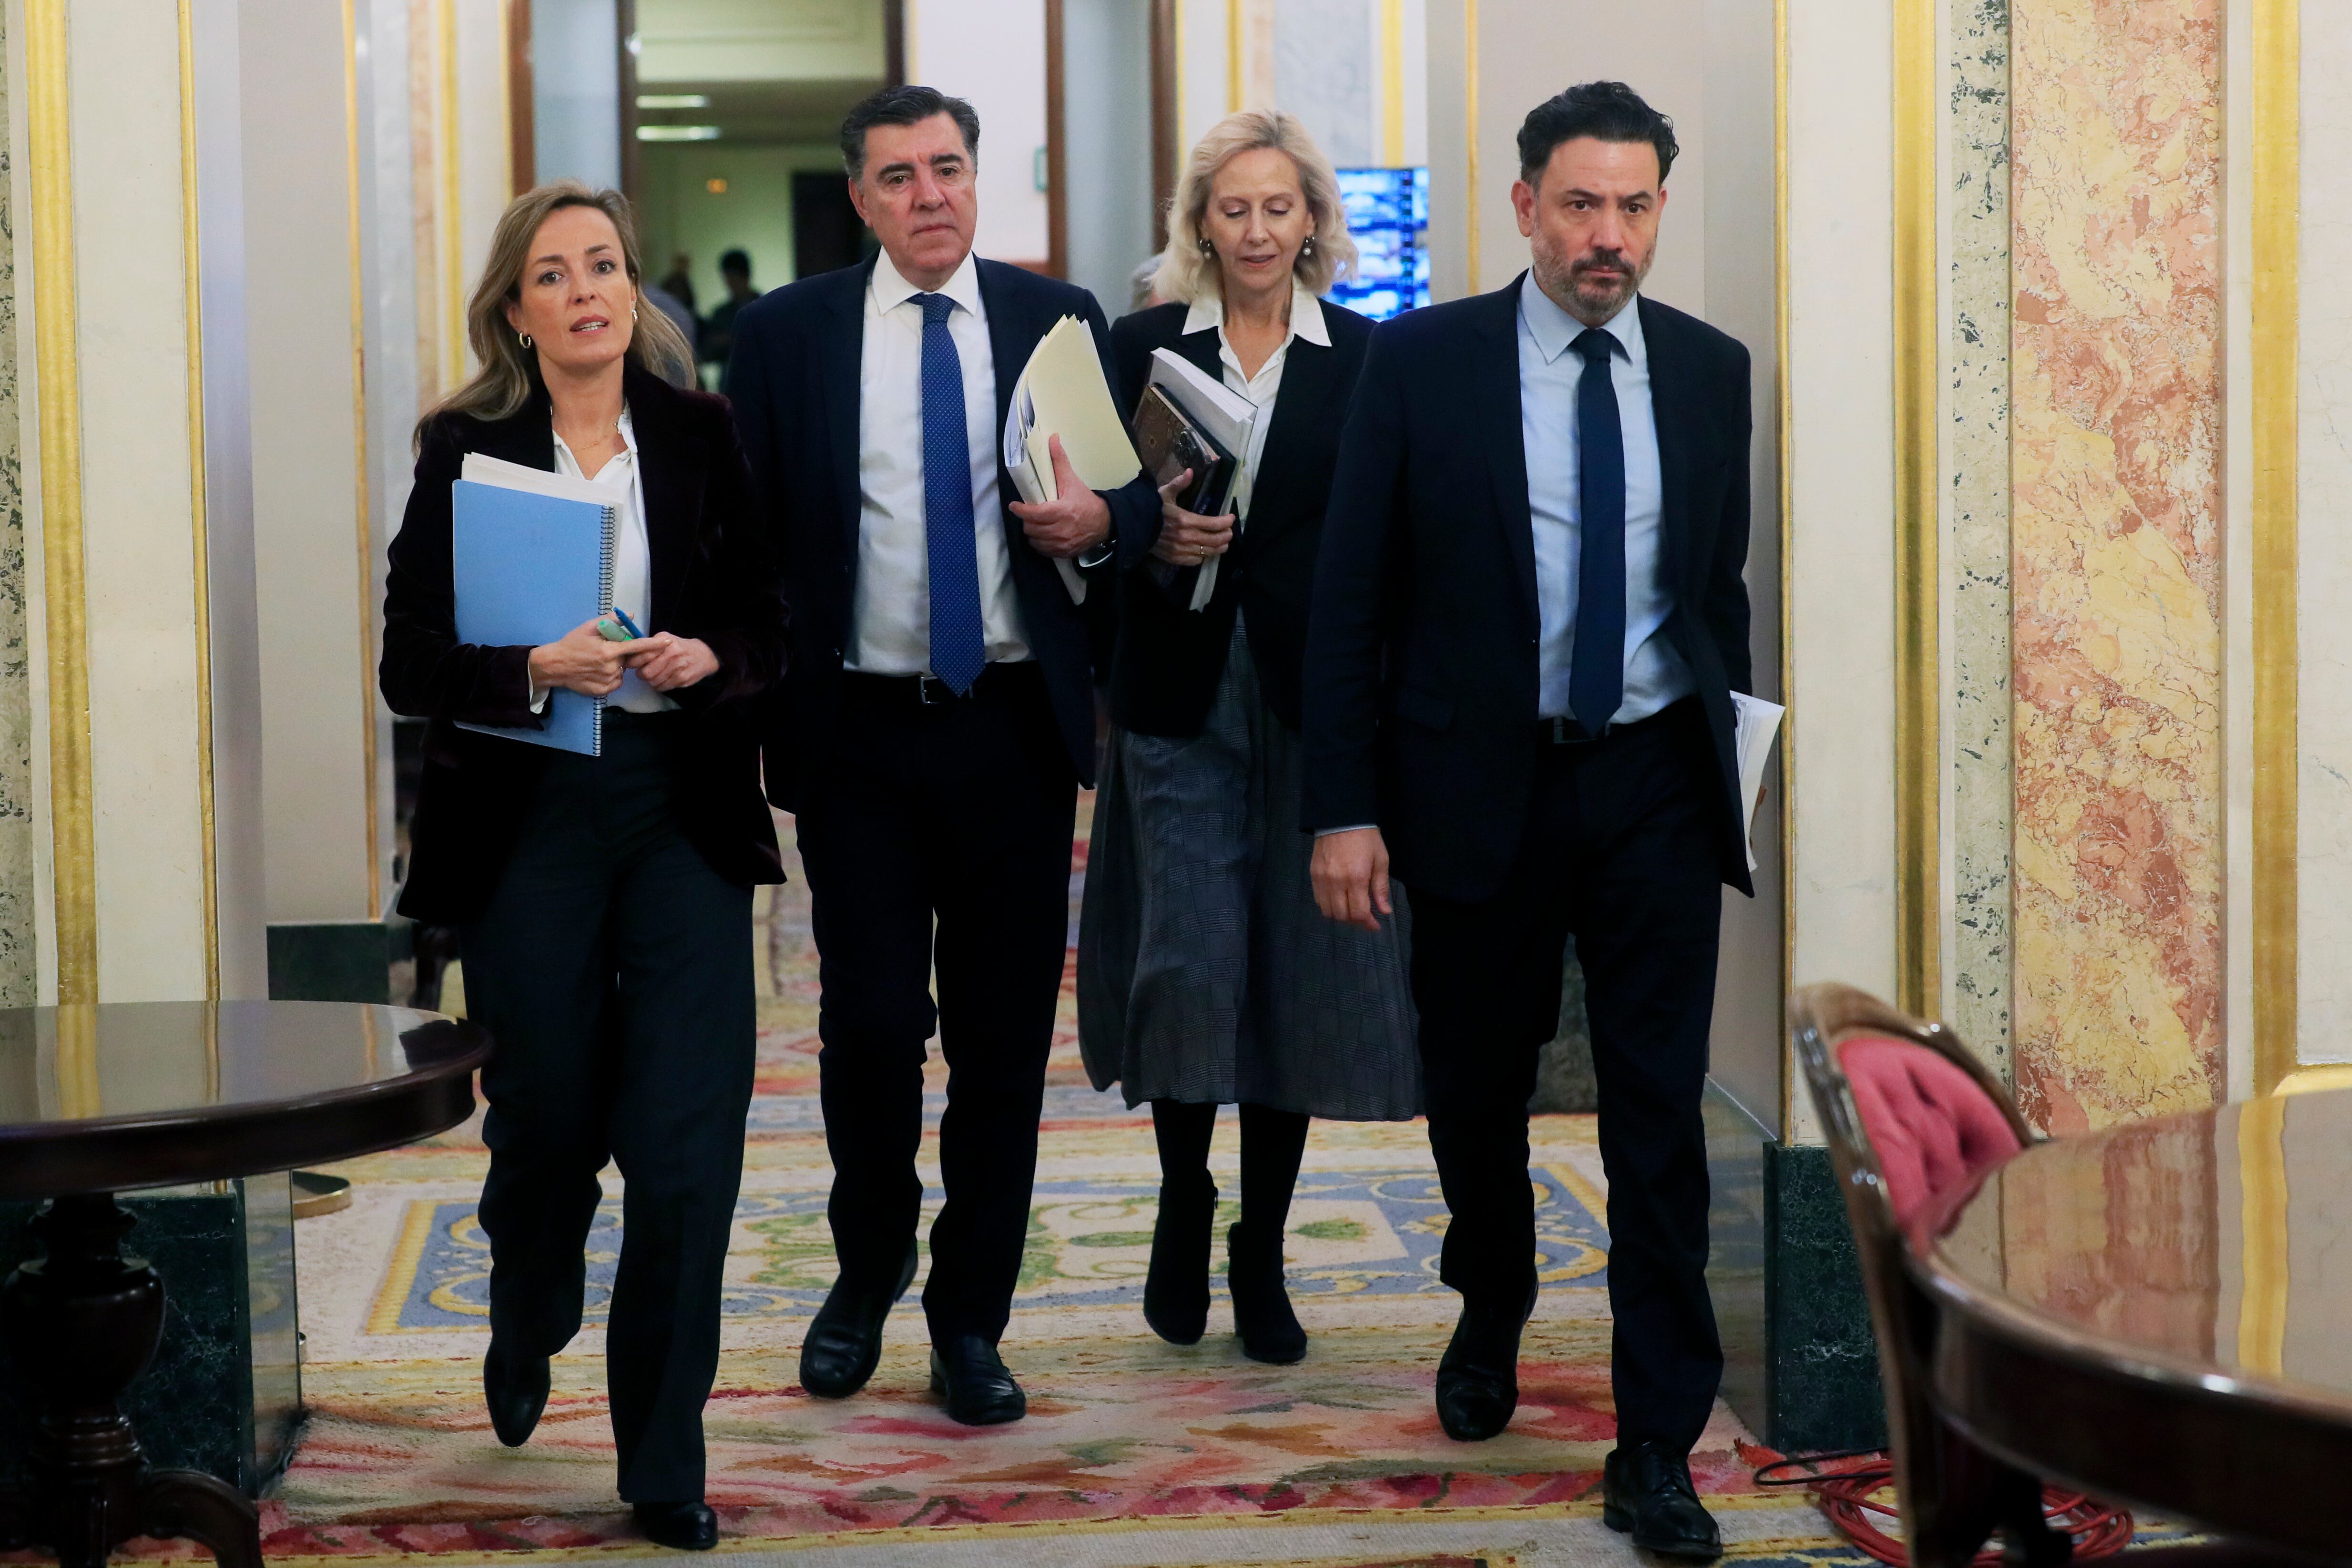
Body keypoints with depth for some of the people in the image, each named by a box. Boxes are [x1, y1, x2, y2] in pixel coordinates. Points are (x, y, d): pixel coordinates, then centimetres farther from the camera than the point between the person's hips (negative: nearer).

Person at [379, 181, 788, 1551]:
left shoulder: (702, 437, 5)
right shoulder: (466, 451, 0)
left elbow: (772, 623, 8)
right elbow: (410, 666, -4)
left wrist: (710, 657, -13)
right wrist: (532, 671, -20)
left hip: (684, 815, 1)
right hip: (527, 818, 0)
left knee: (687, 1142, -6)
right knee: (548, 1120, 10)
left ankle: (667, 1466, 5)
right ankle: (526, 1334, 44)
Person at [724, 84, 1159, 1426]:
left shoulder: (1059, 319, 7)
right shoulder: (785, 335, 4)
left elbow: (1135, 496, 9)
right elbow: (746, 526, 4)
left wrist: (1100, 520, -15)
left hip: (1013, 726, 1)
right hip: (857, 731, -1)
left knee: (1004, 1040, 5)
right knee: (870, 1024, -3)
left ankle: (971, 1321, 19)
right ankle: (869, 1273, 24)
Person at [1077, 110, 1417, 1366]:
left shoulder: (1367, 359, 6)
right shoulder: (1143, 348, 6)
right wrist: (1158, 540, -15)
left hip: (1311, 696, 0)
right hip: (1181, 697, 0)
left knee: (1298, 968, 3)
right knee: (1187, 960, -6)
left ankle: (1261, 1252, 16)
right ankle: (1184, 1203, 18)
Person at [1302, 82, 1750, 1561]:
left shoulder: (1712, 371, 3)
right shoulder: (1423, 362, -5)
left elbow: (1724, 586, 12)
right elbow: (1351, 597, -4)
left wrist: (1731, 750, 9)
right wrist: (1344, 806, -8)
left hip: (1656, 786, 1)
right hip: (1478, 782, -1)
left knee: (1659, 1119, -1)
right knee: (1476, 1093, 15)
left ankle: (1658, 1449, 6)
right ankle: (1492, 1314, 44)